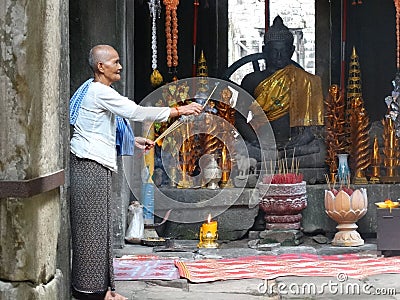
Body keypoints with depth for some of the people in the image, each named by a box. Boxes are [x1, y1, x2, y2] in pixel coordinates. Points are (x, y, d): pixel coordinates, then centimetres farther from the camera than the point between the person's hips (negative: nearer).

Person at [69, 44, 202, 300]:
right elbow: (135, 111, -19)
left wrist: (134, 141, 20)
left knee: (99, 226, 11)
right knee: (91, 225, -6)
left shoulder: (96, 91, 20)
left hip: (96, 166, 10)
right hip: (90, 166, -10)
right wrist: (179, 111, -16)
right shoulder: (99, 92, -13)